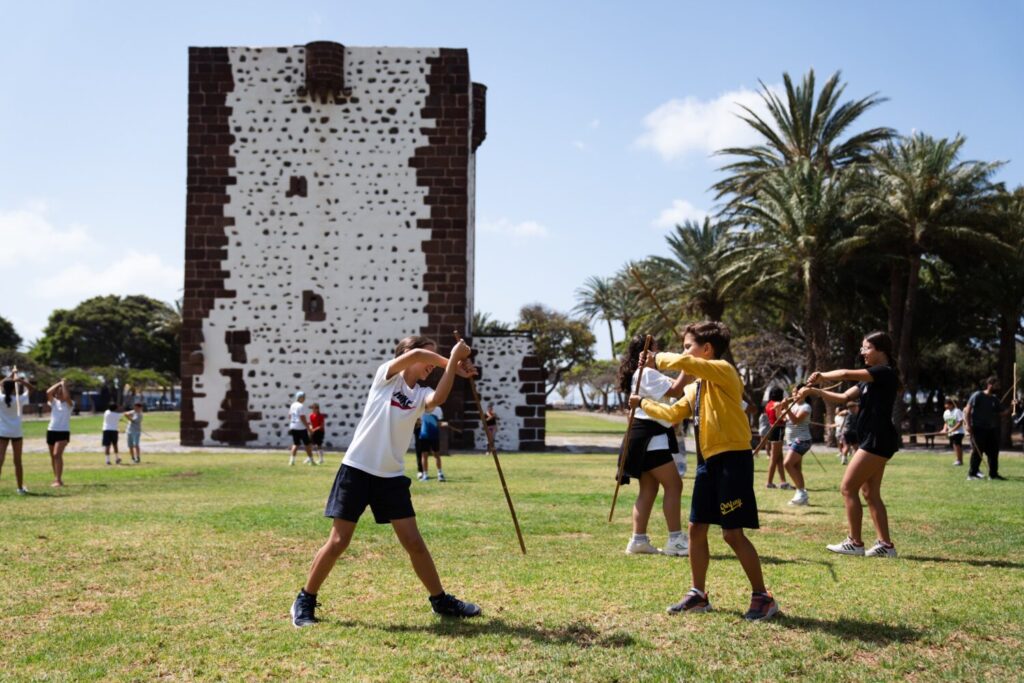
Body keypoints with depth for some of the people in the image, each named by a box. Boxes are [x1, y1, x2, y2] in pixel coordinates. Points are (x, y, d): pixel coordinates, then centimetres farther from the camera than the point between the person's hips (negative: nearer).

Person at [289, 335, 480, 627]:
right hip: (357, 469, -4)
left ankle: (440, 600, 17)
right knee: (338, 542, -1)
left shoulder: (421, 394, 6)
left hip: (392, 476, 4)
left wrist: (453, 365, -23)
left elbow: (438, 398, -20)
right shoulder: (386, 375, -2)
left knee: (414, 542, 4)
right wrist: (451, 361, -11)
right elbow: (414, 354, -20)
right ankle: (305, 601, 15)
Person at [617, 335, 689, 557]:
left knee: (649, 489, 10)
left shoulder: (647, 374, 21)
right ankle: (675, 541, -12)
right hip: (649, 435, -11)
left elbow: (672, 385, 19)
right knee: (673, 485, -11)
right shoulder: (647, 374, -12)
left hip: (649, 435, 11)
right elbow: (675, 391, -18)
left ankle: (638, 540, 9)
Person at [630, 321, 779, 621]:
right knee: (697, 528, 11)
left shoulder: (723, 370, -11)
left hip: (733, 460, -9)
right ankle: (698, 595, 22)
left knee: (733, 533, -7)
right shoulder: (695, 388, 16)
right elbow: (672, 414, 28)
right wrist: (643, 403, 31)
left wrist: (657, 359, -7)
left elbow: (681, 362, -25)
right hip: (708, 461, 9)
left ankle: (762, 597, 5)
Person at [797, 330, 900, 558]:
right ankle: (885, 544, 11)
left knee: (848, 487, -7)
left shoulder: (886, 373, -13)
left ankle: (854, 542, -1)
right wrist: (815, 391, 2)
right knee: (870, 493, 10)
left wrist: (821, 376, -7)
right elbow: (844, 397, 13)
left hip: (878, 440, -10)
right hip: (873, 440, 10)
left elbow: (846, 374, -22)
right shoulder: (871, 379, 17)